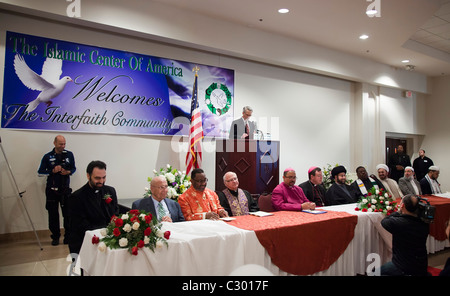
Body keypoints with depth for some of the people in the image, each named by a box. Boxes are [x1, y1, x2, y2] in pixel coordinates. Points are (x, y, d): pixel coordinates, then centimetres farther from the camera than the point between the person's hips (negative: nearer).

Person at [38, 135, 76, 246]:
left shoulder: (69, 155, 3)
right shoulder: (48, 156, 0)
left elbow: (74, 168, 12)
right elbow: (40, 172, 3)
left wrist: (68, 172, -10)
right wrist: (53, 171, -12)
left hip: (65, 189, 0)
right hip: (52, 190, 0)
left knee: (67, 213, 2)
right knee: (53, 214, 6)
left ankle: (68, 236, 14)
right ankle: (55, 236, 20)